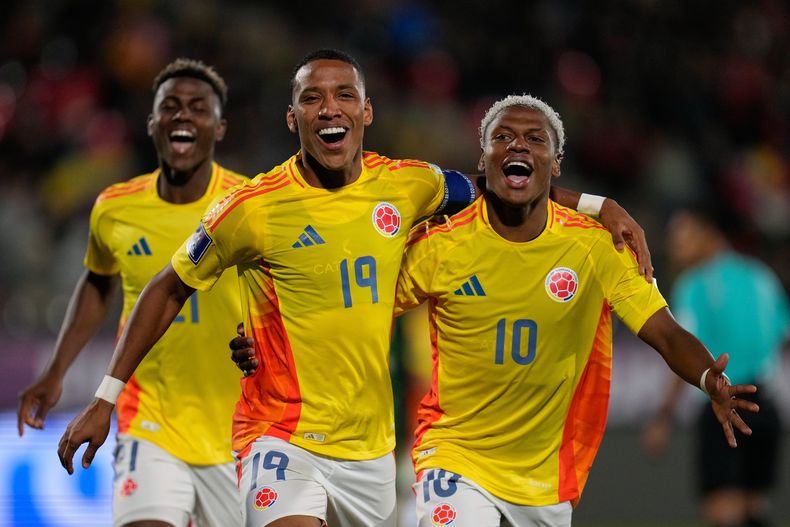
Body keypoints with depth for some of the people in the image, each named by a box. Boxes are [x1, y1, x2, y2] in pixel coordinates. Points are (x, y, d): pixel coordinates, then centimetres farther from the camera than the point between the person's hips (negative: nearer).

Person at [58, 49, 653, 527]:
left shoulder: (408, 185, -1)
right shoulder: (253, 208, -11)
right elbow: (169, 291, 1)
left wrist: (598, 205, 8)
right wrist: (106, 398, 0)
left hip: (372, 446, 5)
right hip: (284, 439, -5)